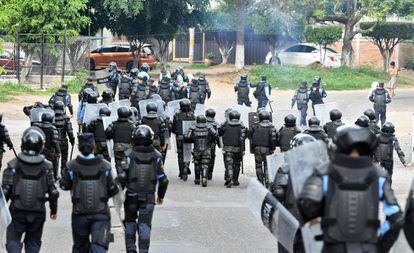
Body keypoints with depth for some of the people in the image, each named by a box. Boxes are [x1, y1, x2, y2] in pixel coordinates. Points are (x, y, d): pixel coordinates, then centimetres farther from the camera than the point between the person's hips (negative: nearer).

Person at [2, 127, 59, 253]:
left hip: (17, 213, -1)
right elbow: (52, 191, -4)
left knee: (13, 243, 6)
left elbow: (5, 190, -10)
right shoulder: (46, 166, -8)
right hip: (38, 214, 1)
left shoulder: (13, 165, -11)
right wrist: (54, 209, 11)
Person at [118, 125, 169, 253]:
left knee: (130, 223, 16)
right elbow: (163, 180, -3)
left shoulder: (129, 156, -9)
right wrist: (161, 195, 12)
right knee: (145, 226, 5)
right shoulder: (156, 156, -4)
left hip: (131, 197, 0)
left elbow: (122, 178, -11)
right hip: (149, 198, 0)